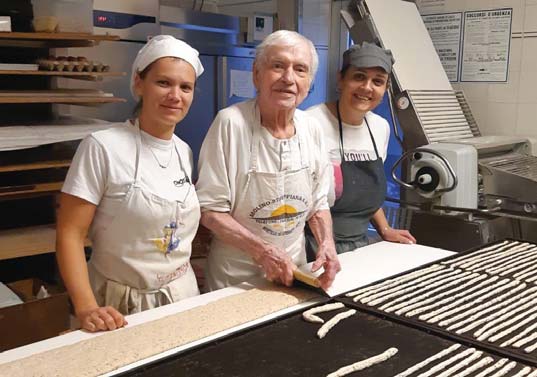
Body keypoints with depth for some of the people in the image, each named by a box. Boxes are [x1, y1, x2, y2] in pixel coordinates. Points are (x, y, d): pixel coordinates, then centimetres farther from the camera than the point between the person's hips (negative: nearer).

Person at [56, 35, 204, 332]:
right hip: (119, 306, -5)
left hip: (182, 296, 6)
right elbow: (70, 233, -16)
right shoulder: (102, 147, -16)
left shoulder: (186, 152, 2)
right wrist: (86, 307, -25)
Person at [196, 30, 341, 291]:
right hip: (236, 277, -5)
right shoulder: (230, 123, -19)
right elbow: (209, 209, -17)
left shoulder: (311, 129, -3)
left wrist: (327, 244, -10)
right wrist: (263, 251, -24)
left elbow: (318, 203, 7)